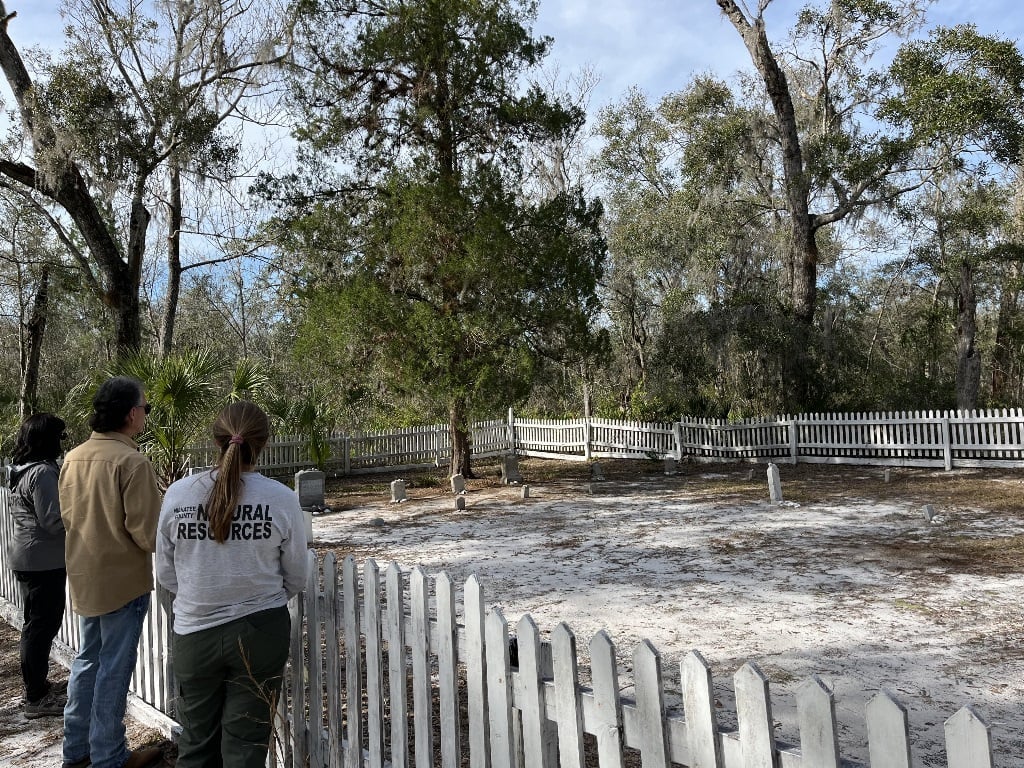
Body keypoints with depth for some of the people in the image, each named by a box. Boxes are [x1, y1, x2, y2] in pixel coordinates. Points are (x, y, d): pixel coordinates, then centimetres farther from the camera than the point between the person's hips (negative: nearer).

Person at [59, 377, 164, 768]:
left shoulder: (73, 458, 1)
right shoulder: (132, 462, -22)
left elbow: (67, 515, 12)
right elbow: (147, 532, -22)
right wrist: (161, 543, -2)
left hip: (84, 576, 8)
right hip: (122, 579, -7)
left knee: (87, 659, 20)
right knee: (114, 668, 5)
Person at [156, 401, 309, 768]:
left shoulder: (177, 494, -10)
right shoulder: (282, 499, -14)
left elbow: (166, 575, 1)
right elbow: (296, 579, -3)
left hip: (194, 633, 2)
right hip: (261, 632, -1)